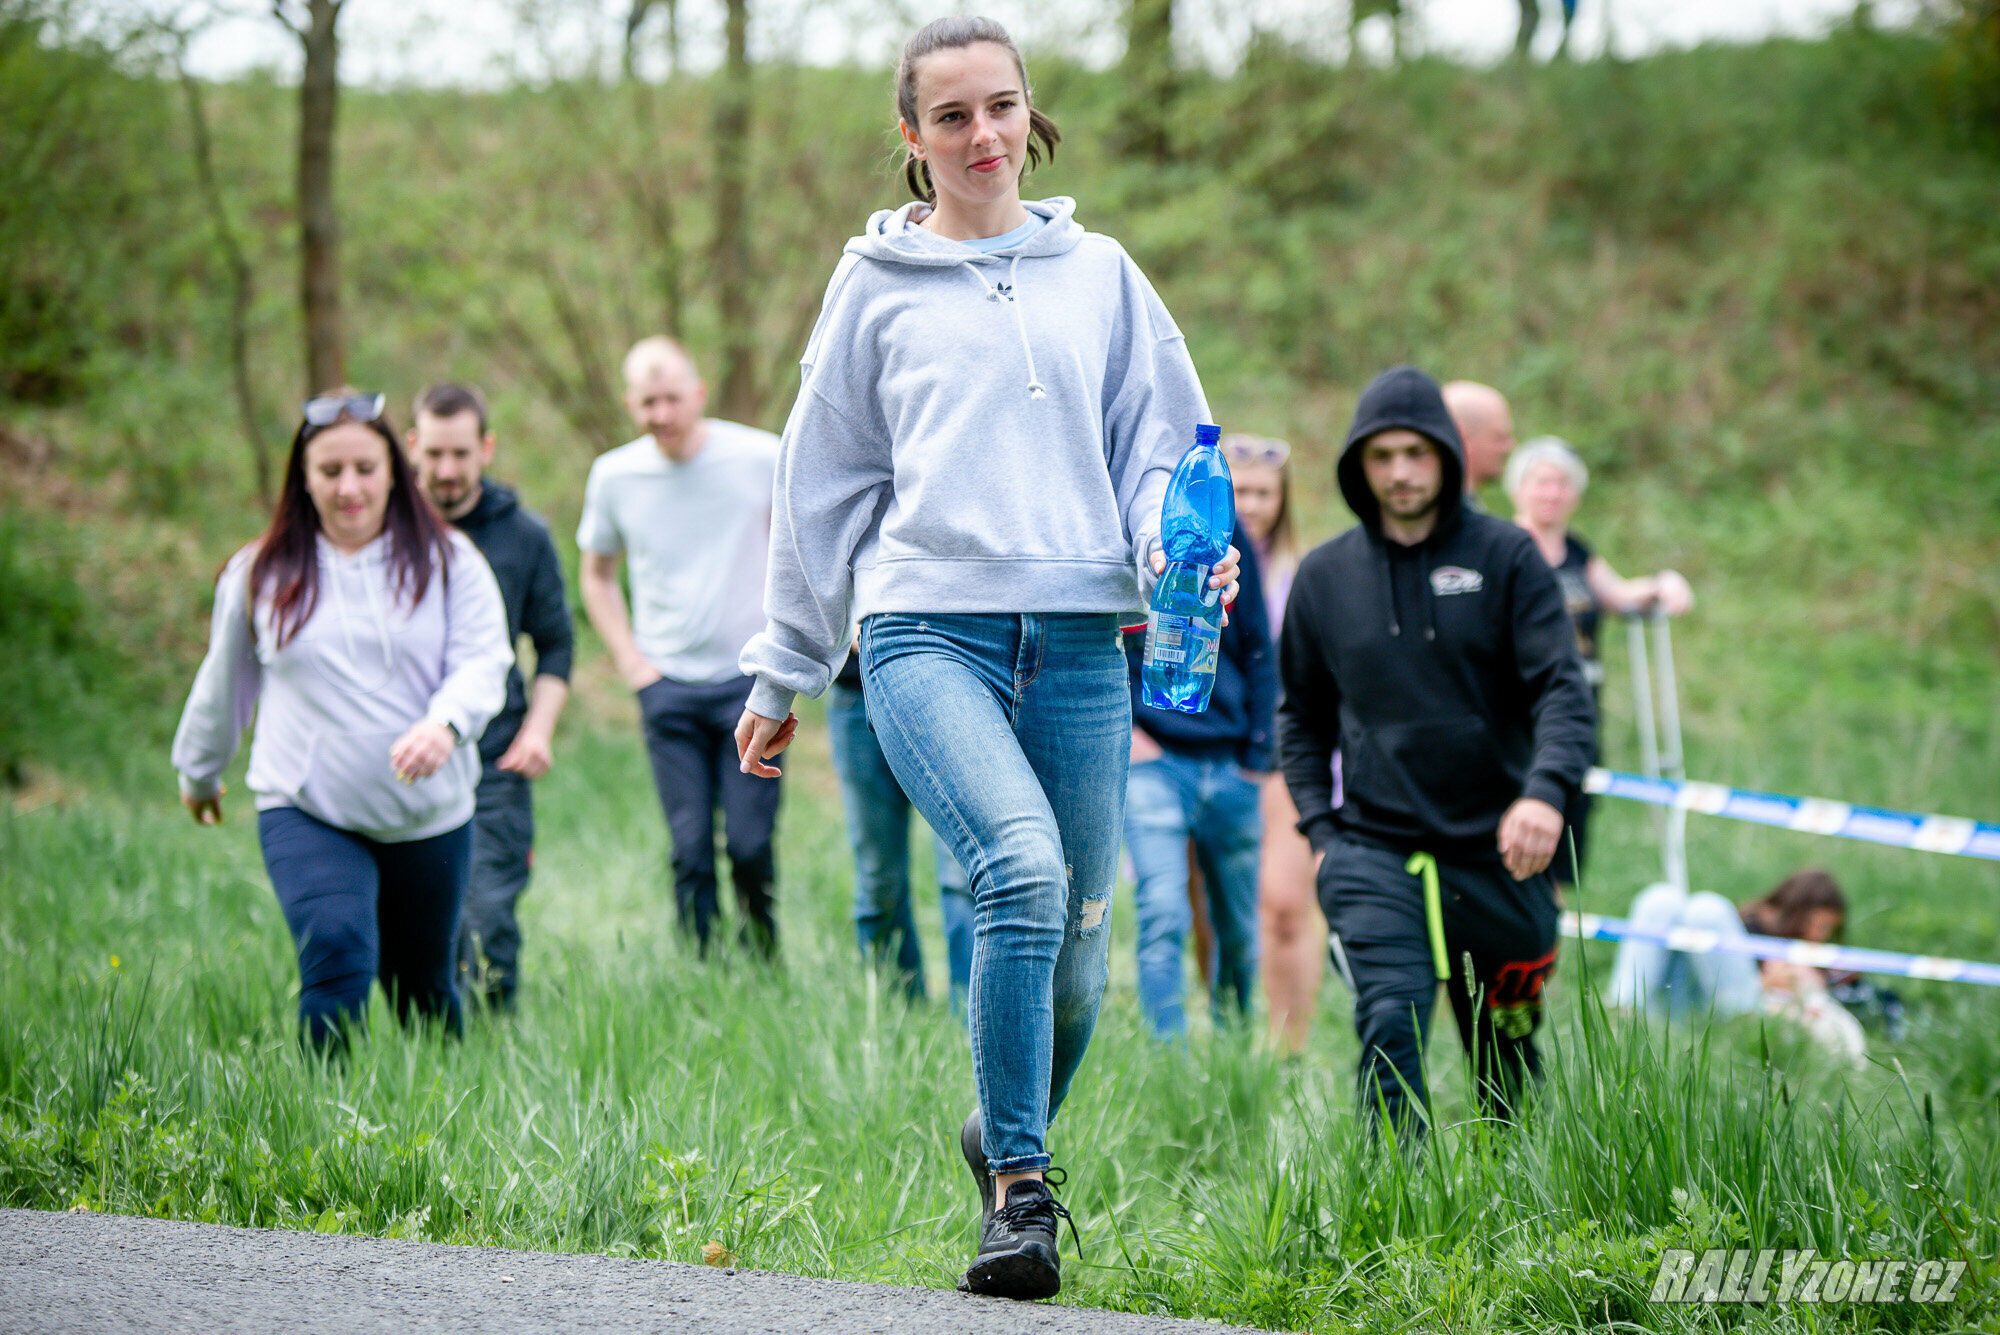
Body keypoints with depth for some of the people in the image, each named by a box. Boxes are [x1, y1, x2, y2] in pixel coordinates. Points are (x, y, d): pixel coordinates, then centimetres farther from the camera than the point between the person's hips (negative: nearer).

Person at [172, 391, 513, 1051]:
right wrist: (198, 774, 29)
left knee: (423, 988, 12)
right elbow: (222, 684, 18)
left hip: (430, 817, 1)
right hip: (305, 814, -1)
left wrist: (445, 724, -29)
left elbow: (483, 662, -8)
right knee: (337, 955, -25)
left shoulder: (448, 562, 2)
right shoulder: (259, 575, 4)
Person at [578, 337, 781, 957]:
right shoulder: (613, 475, 2)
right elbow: (597, 576, 17)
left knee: (750, 846, -5)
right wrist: (630, 660, 6)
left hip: (750, 679, -2)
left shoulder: (763, 459, -5)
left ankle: (762, 967, 16)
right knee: (690, 850, -2)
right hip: (667, 686, 2)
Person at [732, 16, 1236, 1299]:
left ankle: (1009, 1139, 31)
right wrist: (784, 672, 17)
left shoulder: (1099, 273, 15)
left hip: (1077, 635, 3)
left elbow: (1160, 439, 15)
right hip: (928, 628, -3)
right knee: (1023, 868, -26)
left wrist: (1180, 550, -7)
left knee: (1077, 946, 3)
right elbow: (822, 483, 16)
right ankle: (1020, 1193, -20)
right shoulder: (877, 285, 12)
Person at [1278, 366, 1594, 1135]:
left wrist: (1545, 790, -27)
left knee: (1509, 1062, 11)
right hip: (1375, 857, 0)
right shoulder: (1324, 576, 7)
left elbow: (1562, 687, -8)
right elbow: (1301, 715, 17)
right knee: (1391, 1032, -19)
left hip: (1498, 856, 0)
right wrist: (1319, 826, 4)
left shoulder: (1506, 558, 0)